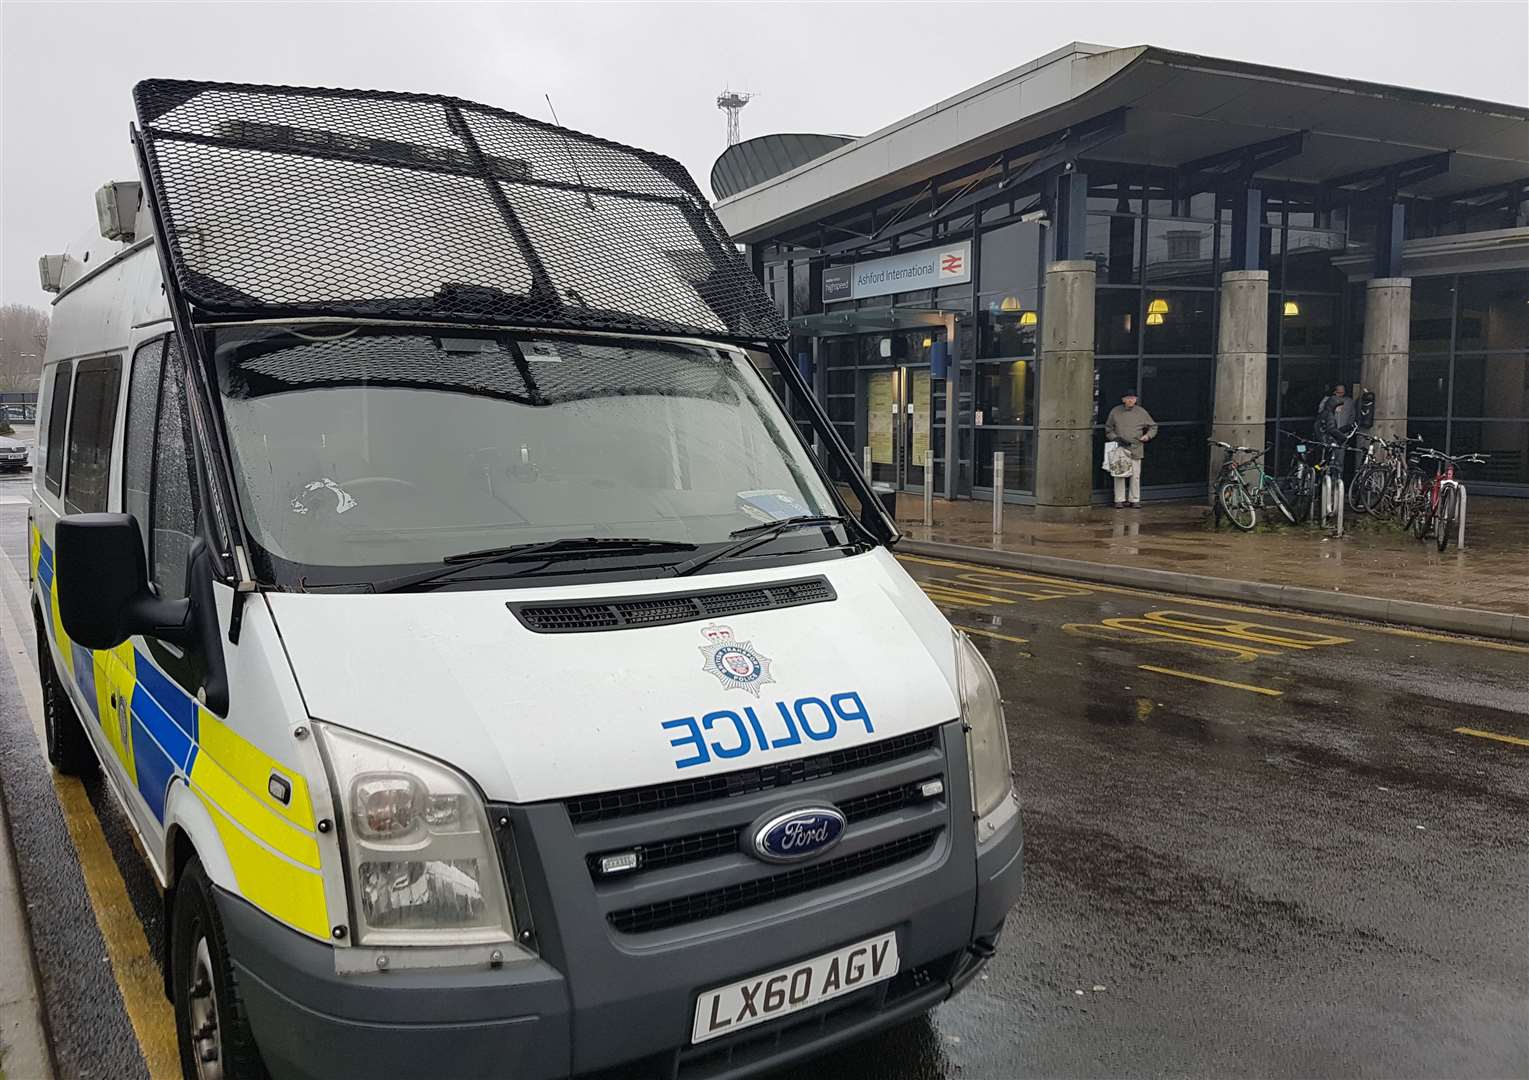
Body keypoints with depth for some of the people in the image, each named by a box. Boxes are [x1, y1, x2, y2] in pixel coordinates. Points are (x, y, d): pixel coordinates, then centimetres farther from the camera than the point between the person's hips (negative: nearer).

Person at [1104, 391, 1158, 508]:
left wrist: (1148, 435, -2)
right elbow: (1108, 429, 9)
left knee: (1135, 476, 1)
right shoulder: (1115, 412, 4)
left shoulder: (1142, 412, 6)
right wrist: (1116, 438, -7)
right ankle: (1119, 500, 8)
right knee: (1119, 475, 0)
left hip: (1135, 450, 0)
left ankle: (1135, 500, 11)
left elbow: (1153, 426, 17)